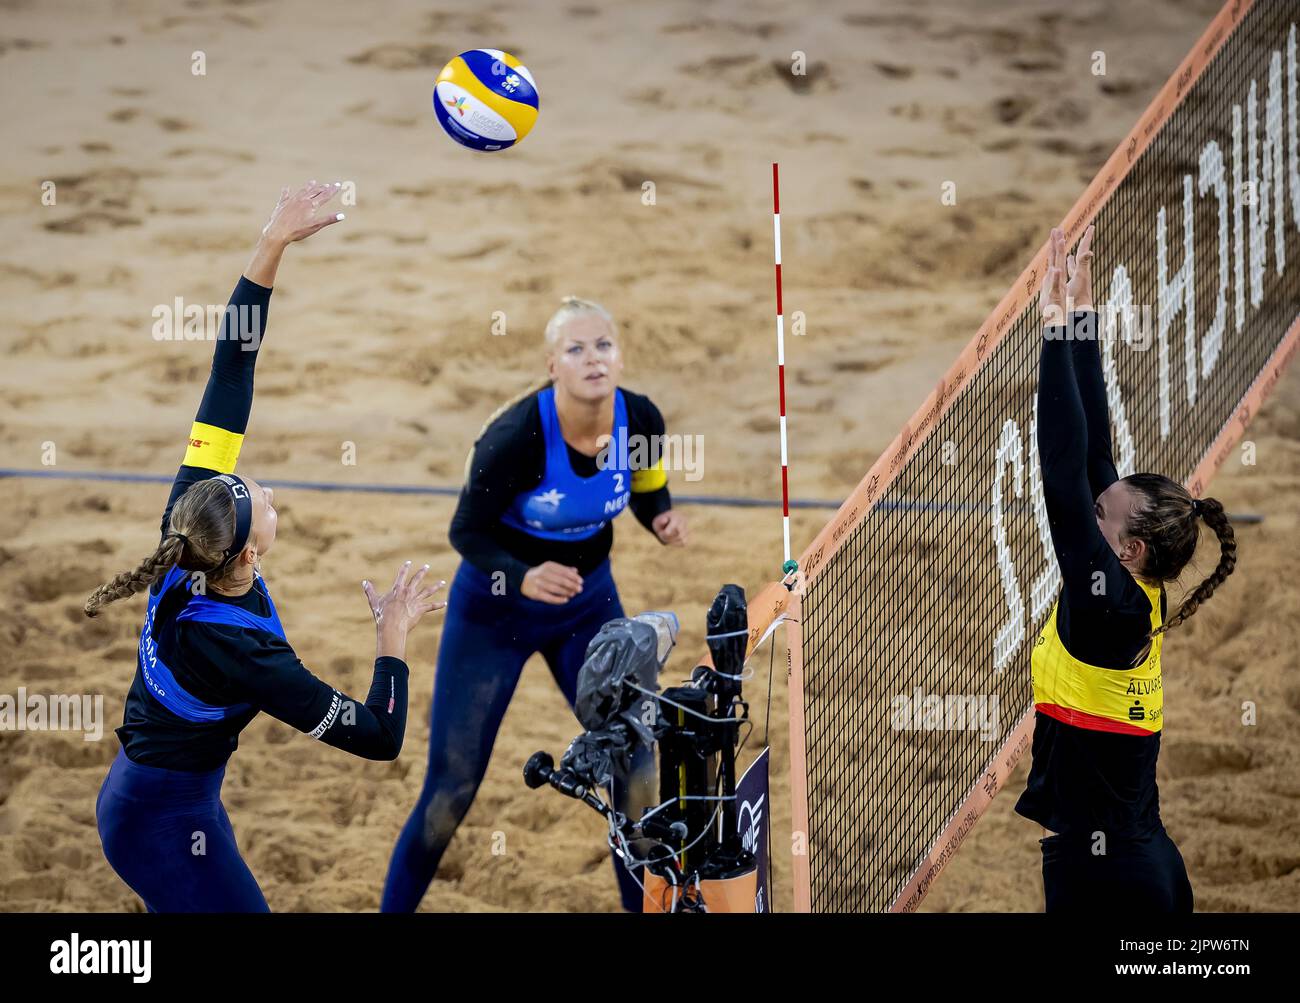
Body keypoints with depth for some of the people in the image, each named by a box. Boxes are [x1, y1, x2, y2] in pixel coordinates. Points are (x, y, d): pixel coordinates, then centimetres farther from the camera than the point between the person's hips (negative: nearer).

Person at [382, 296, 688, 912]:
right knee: (451, 791, 0)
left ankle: (643, 904, 24)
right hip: (496, 610, -4)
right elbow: (467, 531, -19)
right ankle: (395, 906, 19)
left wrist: (661, 518, -18)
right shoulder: (517, 437, -30)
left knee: (635, 770, 3)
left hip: (588, 605, 4)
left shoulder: (640, 420, -16)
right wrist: (522, 578, -36)